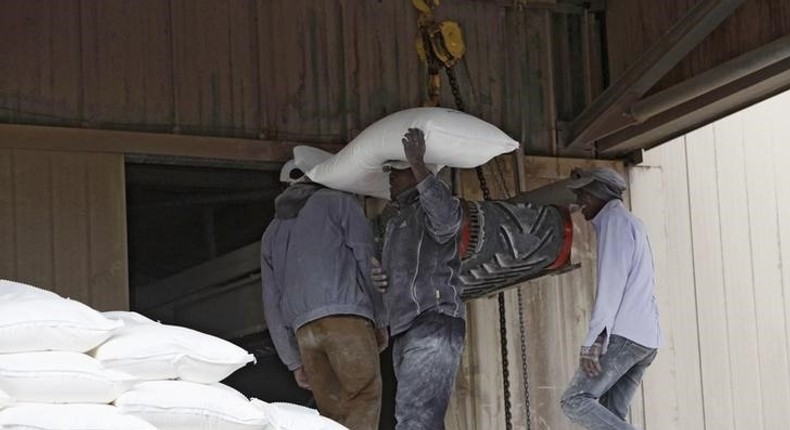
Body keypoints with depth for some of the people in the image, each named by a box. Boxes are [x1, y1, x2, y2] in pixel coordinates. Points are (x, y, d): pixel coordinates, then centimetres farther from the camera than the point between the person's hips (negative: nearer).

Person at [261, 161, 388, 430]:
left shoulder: (272, 232, 29)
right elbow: (367, 259, 3)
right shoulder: (338, 203, 15)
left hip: (303, 329, 5)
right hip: (347, 317, -5)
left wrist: (293, 361, 23)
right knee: (365, 400, -12)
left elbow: (272, 301, 23)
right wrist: (380, 321, 8)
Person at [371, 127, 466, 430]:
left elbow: (446, 218, -26)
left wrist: (418, 165, -26)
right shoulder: (395, 221, 28)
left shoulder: (428, 209, 0)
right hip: (404, 331, 10)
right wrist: (379, 278, 13)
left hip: (434, 325, -10)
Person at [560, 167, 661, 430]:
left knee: (576, 401, -13)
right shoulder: (633, 223, 26)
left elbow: (612, 282, -14)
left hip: (624, 334, -9)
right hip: (647, 338, 9)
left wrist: (594, 339, -19)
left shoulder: (615, 220, -2)